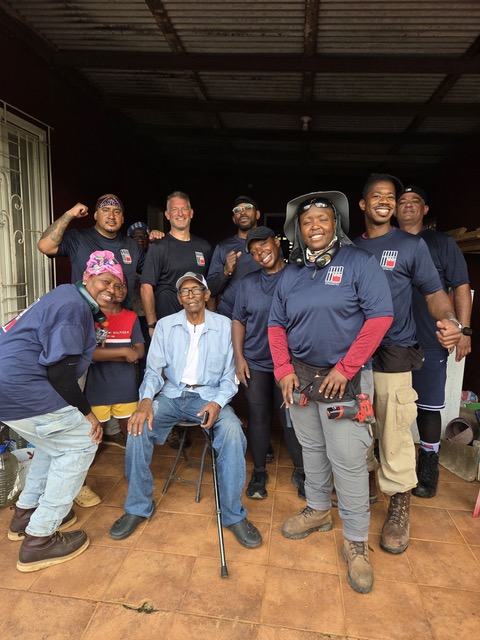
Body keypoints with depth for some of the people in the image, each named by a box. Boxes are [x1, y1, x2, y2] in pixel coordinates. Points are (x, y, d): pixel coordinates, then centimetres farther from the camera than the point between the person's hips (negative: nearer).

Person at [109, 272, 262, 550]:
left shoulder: (224, 325, 2)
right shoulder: (166, 325, 6)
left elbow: (229, 375, 0)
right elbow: (154, 370, 1)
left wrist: (218, 402, -18)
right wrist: (146, 400, -19)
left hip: (209, 396, -1)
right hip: (172, 394, 2)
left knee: (232, 431, -30)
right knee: (139, 427, -25)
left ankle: (233, 514, -11)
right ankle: (138, 507, -2)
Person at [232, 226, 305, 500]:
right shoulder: (248, 283, 6)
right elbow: (238, 321, 8)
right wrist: (239, 357, 0)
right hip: (255, 363, 2)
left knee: (293, 419, 6)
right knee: (258, 418, 11)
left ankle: (301, 472, 27)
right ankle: (259, 471, 29)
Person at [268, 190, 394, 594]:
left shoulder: (359, 262, -6)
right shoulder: (292, 273, 8)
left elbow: (380, 316, -13)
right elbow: (276, 324, 10)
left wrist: (345, 368, -16)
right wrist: (284, 369, -2)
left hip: (341, 379, -4)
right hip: (300, 376, 5)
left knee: (348, 462, 0)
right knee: (311, 449, 18)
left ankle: (357, 542, 20)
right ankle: (318, 510, 40)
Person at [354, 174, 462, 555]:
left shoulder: (412, 245, 1)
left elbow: (434, 293, -1)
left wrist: (450, 320, -22)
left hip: (393, 353, -4)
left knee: (395, 433, -1)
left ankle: (400, 509, 19)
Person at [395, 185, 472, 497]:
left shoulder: (442, 243, 3)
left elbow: (462, 287, 0)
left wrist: (463, 330, -7)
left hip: (430, 342, -2)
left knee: (428, 407, 5)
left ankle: (427, 472, 20)